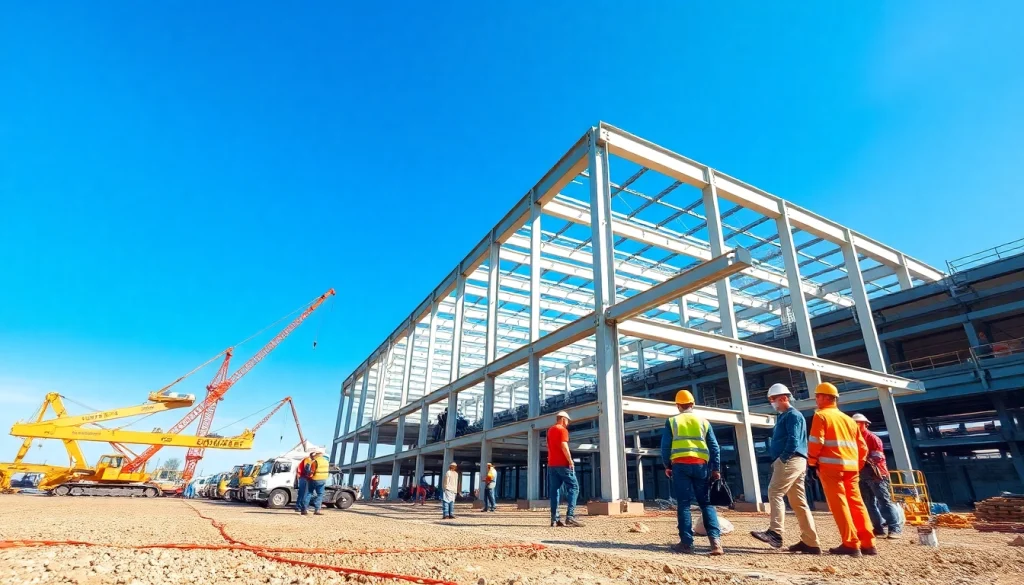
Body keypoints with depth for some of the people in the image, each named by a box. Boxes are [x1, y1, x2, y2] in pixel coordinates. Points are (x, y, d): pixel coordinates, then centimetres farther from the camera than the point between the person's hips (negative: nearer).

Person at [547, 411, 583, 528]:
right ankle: (570, 516, -14)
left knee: (554, 491, 6)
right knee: (573, 487, -5)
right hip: (562, 464, -8)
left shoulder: (550, 430, 18)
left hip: (551, 464, 8)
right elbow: (564, 446, -19)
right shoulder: (562, 430, -8)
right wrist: (570, 461, -15)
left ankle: (554, 519, 3)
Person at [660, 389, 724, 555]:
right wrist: (716, 469, 10)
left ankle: (686, 543, 0)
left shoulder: (671, 421, 6)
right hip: (700, 465, 2)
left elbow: (665, 446, 3)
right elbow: (714, 447, 8)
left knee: (683, 504, 2)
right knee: (706, 503, 8)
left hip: (681, 465, -2)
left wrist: (667, 466, 13)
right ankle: (716, 540, -6)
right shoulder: (703, 422, 12)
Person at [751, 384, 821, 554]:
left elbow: (794, 440, -18)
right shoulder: (783, 416, 24)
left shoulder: (792, 415, -6)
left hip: (790, 461, -10)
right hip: (792, 462, 10)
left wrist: (782, 458, -18)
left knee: (775, 493, -16)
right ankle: (810, 543, 11)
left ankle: (776, 533, -21)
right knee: (798, 502, 9)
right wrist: (777, 461, 15)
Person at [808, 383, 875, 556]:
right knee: (856, 504, 11)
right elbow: (862, 446, 19)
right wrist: (857, 465, 23)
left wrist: (812, 461, 0)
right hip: (851, 467, 7)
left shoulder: (821, 415, -2)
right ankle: (868, 544, 12)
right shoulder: (848, 419, 21)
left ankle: (851, 544, -6)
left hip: (831, 466, -7)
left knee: (839, 505, -4)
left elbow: (816, 442, -12)